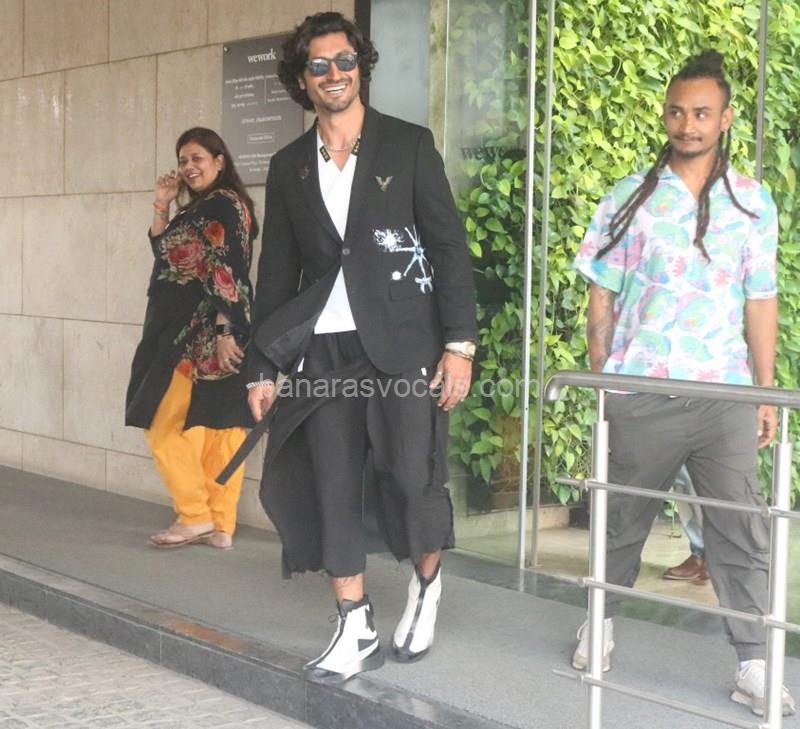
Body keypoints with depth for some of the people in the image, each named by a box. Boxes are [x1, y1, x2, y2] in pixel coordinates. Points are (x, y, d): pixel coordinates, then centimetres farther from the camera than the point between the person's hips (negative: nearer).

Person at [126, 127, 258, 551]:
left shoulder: (225, 205, -12)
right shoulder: (198, 208, 17)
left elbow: (230, 274, -19)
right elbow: (162, 250, 20)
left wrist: (225, 332, -24)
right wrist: (162, 205, 10)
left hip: (204, 334, -10)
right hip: (187, 332, 10)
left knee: (166, 427, -4)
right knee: (214, 429, 8)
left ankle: (197, 517, 1)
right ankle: (220, 526, 10)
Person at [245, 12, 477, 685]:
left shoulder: (409, 146, 2)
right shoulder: (289, 167, 12)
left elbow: (448, 246, -1)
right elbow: (277, 271, 14)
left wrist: (460, 342, -9)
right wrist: (263, 367, 11)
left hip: (402, 344, -3)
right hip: (324, 350, 3)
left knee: (413, 476, -4)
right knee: (333, 489, 2)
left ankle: (426, 586, 25)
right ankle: (357, 632, 12)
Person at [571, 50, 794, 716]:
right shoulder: (630, 199, 1)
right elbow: (602, 298, 4)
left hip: (726, 394, 1)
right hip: (640, 393, 0)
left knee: (741, 531, -1)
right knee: (624, 519, 13)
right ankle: (602, 623, 34)